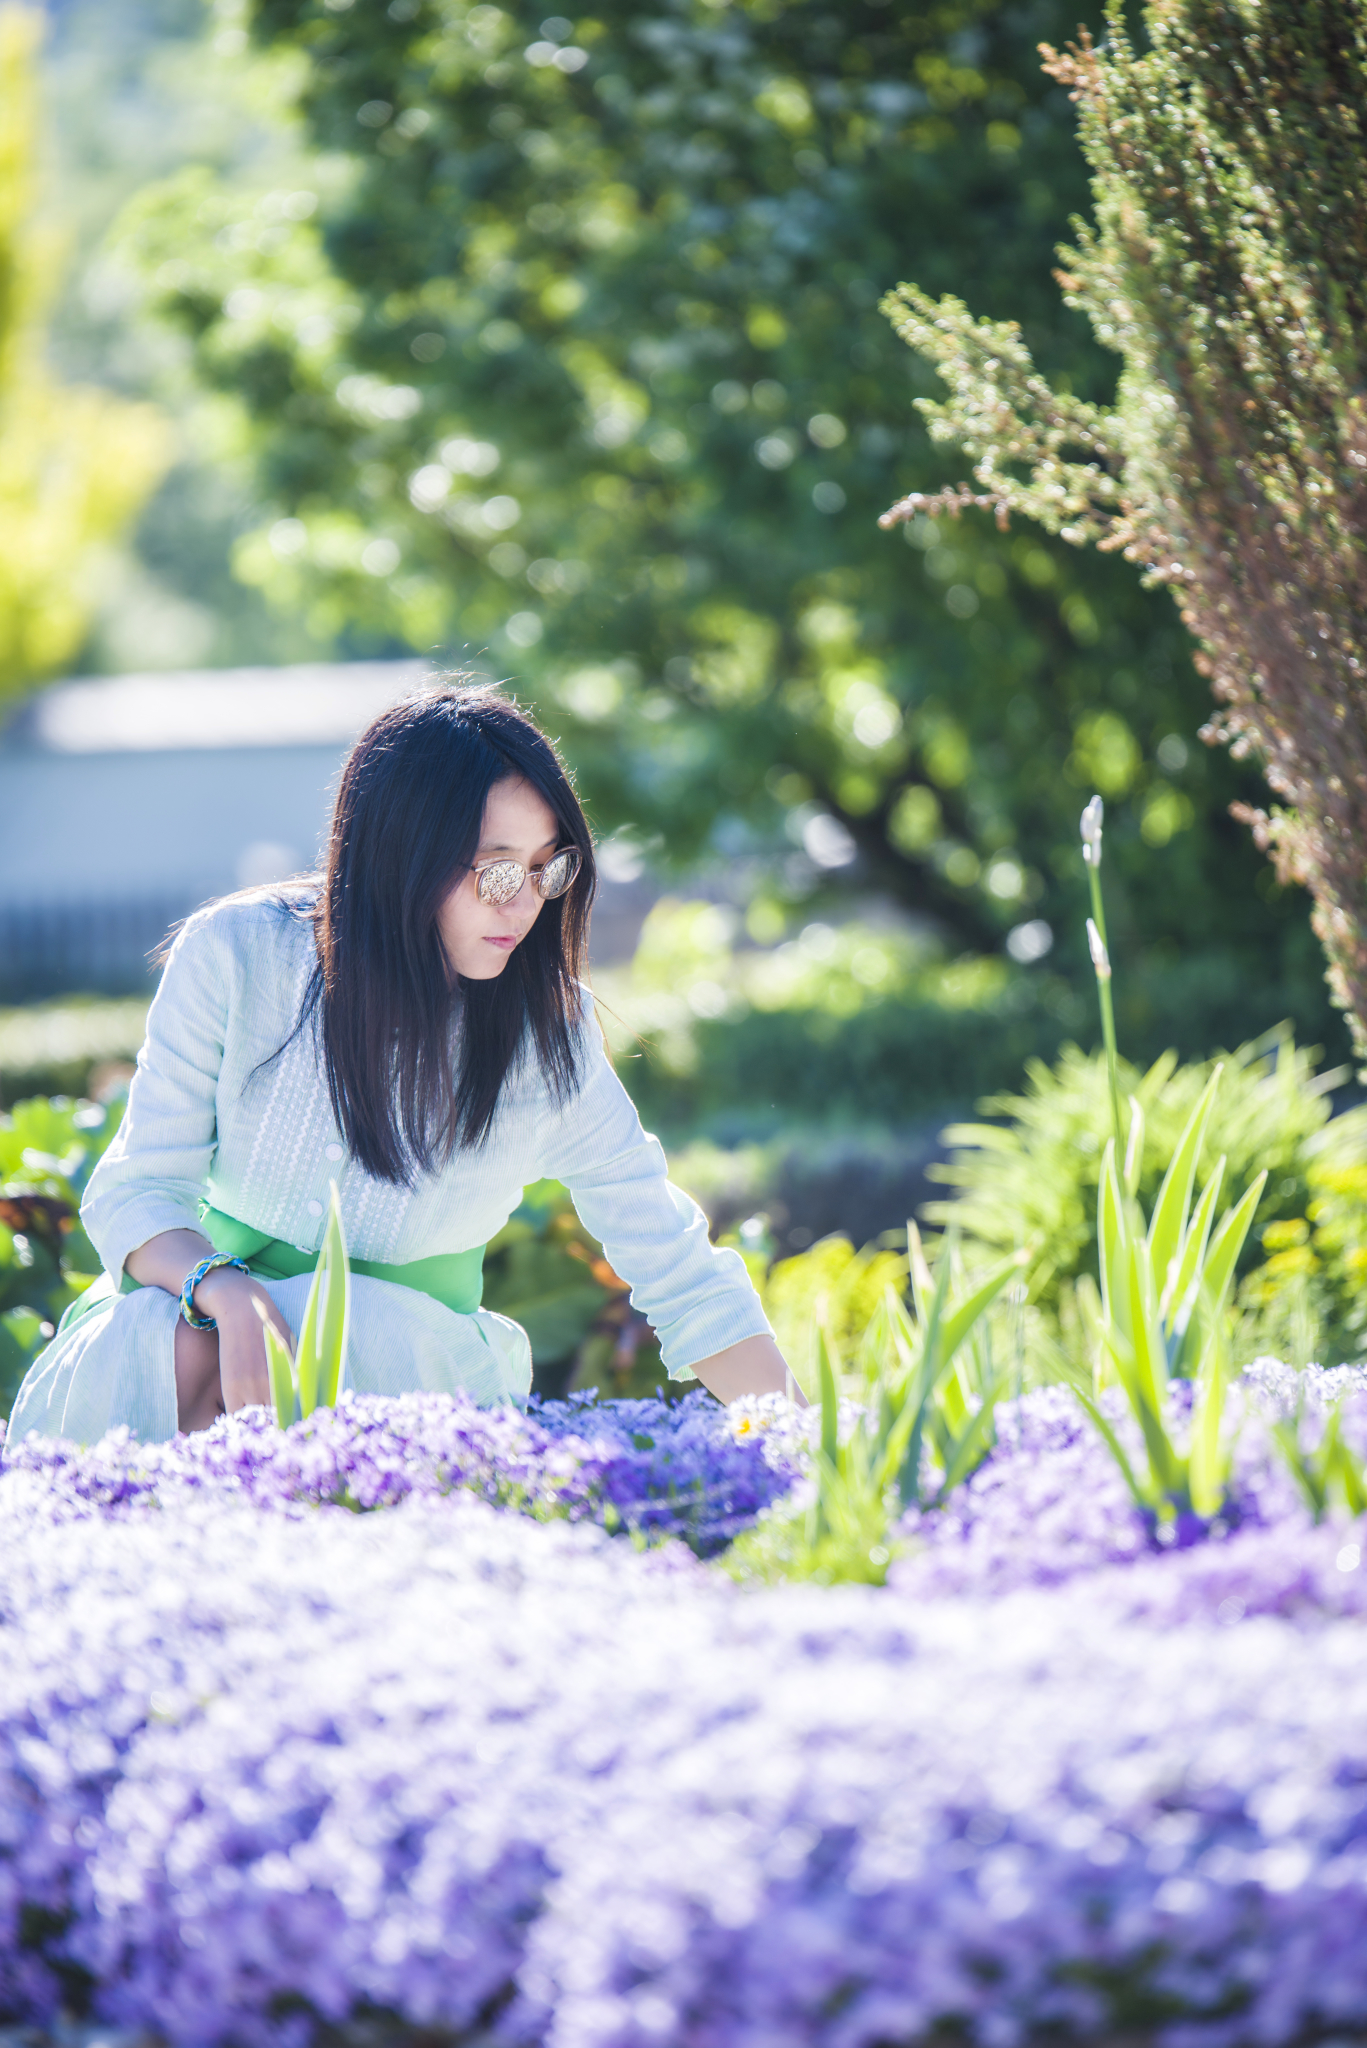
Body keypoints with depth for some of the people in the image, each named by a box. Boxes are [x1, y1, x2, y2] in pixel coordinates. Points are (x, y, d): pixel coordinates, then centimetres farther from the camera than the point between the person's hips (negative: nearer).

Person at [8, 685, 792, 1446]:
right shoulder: (237, 953, -11)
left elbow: (683, 1277, -3)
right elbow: (137, 1189, -8)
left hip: (405, 1343, 0)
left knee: (370, 1333, -35)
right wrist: (228, 1295, -30)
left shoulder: (550, 1039, -8)